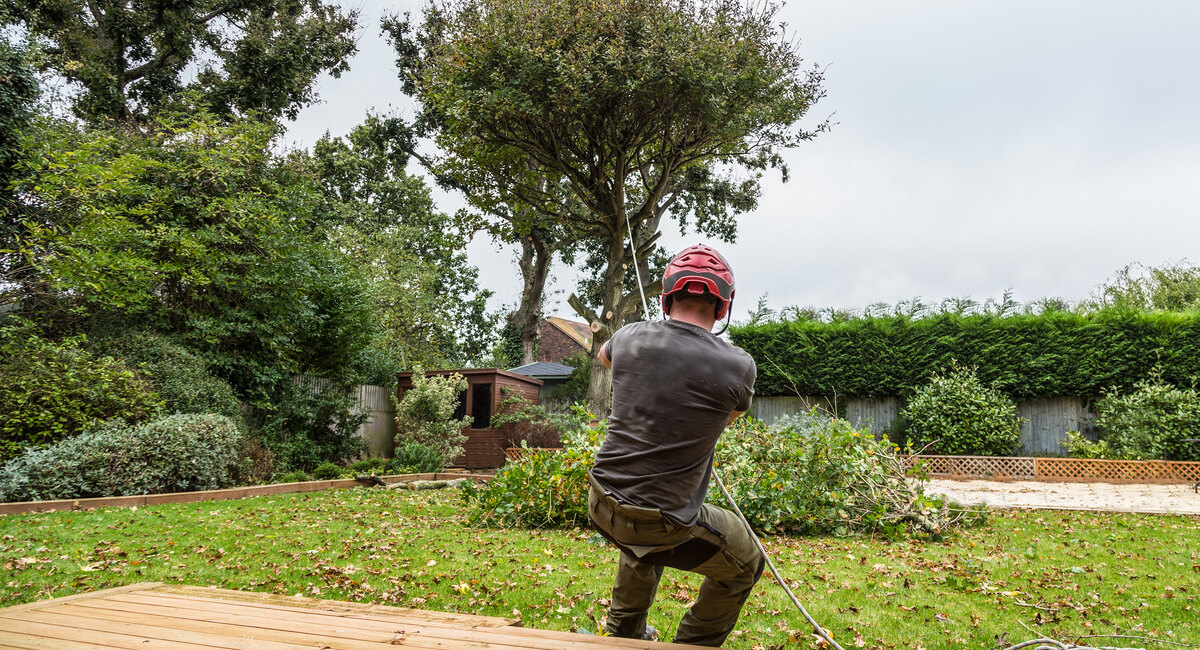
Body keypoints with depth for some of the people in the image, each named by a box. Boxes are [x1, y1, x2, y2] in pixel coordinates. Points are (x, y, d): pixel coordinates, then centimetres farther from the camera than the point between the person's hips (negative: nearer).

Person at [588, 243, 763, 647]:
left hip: (602, 506, 5)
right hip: (662, 526, -5)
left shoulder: (632, 337, -5)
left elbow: (603, 356, 21)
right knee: (745, 566, 22)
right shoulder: (738, 367, -16)